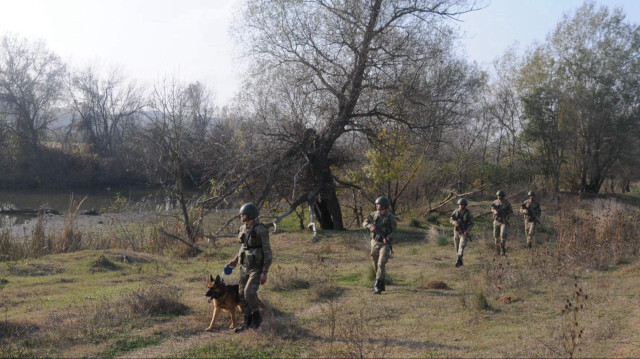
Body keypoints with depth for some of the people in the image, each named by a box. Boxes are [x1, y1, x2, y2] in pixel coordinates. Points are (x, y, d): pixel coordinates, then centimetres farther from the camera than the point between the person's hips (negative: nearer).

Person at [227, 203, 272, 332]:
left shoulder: (261, 230, -20)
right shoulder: (243, 229, 4)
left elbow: (267, 252, -18)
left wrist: (265, 272, -20)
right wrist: (236, 259, 14)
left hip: (257, 268, -7)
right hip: (245, 267, 7)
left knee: (249, 292, -21)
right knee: (242, 295, 6)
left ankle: (257, 316, 3)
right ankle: (247, 321, 20)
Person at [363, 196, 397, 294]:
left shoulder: (391, 217, -8)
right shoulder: (374, 214, 4)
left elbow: (394, 231, -6)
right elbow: (365, 223, 0)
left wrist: (387, 238, -24)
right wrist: (370, 226, -22)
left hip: (385, 244, -5)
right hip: (375, 242, 5)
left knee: (381, 264, -17)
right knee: (376, 265, 11)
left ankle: (377, 287, -17)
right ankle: (381, 285, 25)